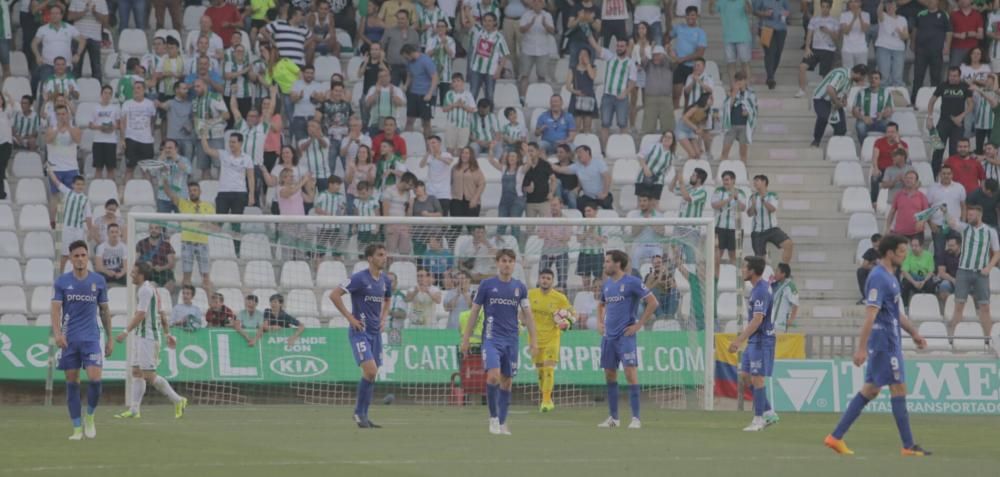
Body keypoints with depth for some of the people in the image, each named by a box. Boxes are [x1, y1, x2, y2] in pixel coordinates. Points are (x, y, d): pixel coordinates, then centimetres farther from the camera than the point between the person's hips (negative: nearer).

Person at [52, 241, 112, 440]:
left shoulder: (98, 281, 5)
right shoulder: (61, 282, 2)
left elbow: (104, 310, 13)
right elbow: (55, 309, -5)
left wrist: (110, 338, 12)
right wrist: (57, 333, -22)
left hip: (91, 338, 0)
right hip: (69, 339, 0)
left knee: (95, 378, -15)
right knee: (72, 382, 1)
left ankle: (89, 417, 10)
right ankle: (77, 428, 8)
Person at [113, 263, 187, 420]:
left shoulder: (145, 289, -14)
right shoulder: (152, 288, 17)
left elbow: (141, 314, -22)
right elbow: (162, 314, 20)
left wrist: (126, 332, -23)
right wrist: (167, 333, 22)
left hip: (147, 336, -10)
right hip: (140, 336, 10)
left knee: (149, 375, -9)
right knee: (137, 373, 7)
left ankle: (177, 400, -2)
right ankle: (134, 410, 5)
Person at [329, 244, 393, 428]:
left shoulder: (385, 281, 9)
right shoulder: (360, 278, -13)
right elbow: (334, 295, -15)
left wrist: (384, 318, 12)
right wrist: (350, 317, -15)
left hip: (375, 332, 7)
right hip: (360, 331, -7)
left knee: (372, 375, 7)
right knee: (370, 370, -18)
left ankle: (363, 416, 16)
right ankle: (359, 412, -4)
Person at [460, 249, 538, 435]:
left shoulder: (520, 287, 7)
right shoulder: (487, 285, 0)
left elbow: (528, 315, 9)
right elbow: (474, 312, 4)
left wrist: (533, 340, 1)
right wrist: (466, 338, 1)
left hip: (511, 341, 3)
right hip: (492, 338, -3)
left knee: (507, 382, 5)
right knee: (493, 376, -20)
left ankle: (502, 423, 15)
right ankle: (493, 417, -5)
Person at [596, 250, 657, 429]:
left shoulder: (632, 282, -8)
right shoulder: (606, 284, 13)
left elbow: (653, 302, -11)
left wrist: (639, 324, -12)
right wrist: (600, 323, 15)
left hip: (625, 336, -7)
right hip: (608, 336, 7)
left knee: (630, 373, -13)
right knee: (609, 374, 9)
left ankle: (636, 418, -12)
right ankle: (613, 417, 17)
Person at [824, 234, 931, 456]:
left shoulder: (889, 277, 15)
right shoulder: (879, 278, -17)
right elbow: (870, 315, -22)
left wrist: (914, 333, 25)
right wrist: (861, 348, -26)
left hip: (890, 341, 10)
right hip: (885, 342, -10)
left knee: (871, 390, 10)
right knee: (899, 389, -5)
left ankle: (836, 437, 11)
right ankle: (908, 446, 1)